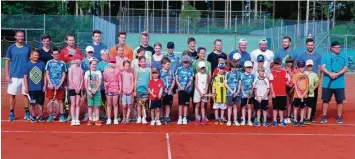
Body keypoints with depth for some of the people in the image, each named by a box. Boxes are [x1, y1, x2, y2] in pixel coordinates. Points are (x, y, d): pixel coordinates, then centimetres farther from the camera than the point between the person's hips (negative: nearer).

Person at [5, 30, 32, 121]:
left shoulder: (28, 48, 4)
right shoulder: (11, 48, 2)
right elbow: (7, 62, 3)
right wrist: (7, 75, -3)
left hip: (26, 75, 1)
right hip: (14, 76, -1)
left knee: (26, 94, 6)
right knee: (13, 95, 4)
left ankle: (27, 113, 16)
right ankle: (11, 113, 14)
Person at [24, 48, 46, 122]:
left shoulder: (42, 64, 0)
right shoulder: (28, 64, -4)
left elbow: (44, 75, 5)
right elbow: (25, 77, -2)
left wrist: (44, 85, 1)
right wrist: (26, 87, -5)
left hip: (40, 88, 1)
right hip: (31, 88, -1)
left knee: (40, 103, 8)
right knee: (32, 103, 9)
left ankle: (41, 115, 24)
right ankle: (33, 116, 22)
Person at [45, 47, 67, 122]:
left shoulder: (62, 63, 2)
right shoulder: (49, 62, 3)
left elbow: (64, 75, 2)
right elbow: (47, 74, 4)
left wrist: (60, 84, -8)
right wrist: (50, 83, -7)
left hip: (60, 85, 0)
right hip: (51, 85, 1)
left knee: (60, 100, 4)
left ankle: (62, 116, 11)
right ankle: (51, 116, 14)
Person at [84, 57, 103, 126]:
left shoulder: (98, 72, 5)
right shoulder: (87, 72, 5)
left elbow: (100, 82, -3)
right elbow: (86, 83, 1)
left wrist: (95, 90, -14)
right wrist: (88, 92, -9)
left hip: (97, 91, 0)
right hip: (89, 91, 0)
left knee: (97, 106, -1)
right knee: (90, 105, 0)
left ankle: (97, 120, 1)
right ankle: (90, 119, 3)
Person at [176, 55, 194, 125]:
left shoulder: (191, 70, 2)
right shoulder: (179, 69, 3)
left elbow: (191, 80, 0)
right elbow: (176, 79, 3)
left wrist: (186, 87, -14)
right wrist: (180, 87, -10)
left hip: (188, 89, 0)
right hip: (180, 89, 0)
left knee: (186, 104, 4)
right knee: (180, 103, 3)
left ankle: (184, 118, 11)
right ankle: (180, 118, 8)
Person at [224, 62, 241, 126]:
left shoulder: (238, 73, 5)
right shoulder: (228, 74, 1)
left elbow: (240, 83, 7)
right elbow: (225, 83, 0)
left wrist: (237, 92, -3)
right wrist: (231, 90, -8)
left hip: (236, 93, 2)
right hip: (229, 93, -1)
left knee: (235, 106, 7)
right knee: (230, 106, 3)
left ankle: (235, 120, 12)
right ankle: (229, 120, 8)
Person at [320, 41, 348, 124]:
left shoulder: (344, 57, 6)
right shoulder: (326, 57, 5)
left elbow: (345, 68, -2)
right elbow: (322, 67, -5)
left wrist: (337, 74, -19)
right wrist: (330, 74, -22)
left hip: (340, 84, 0)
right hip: (327, 83, 0)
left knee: (340, 100, 4)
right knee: (326, 100, 6)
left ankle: (339, 117, 16)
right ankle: (324, 116, 16)